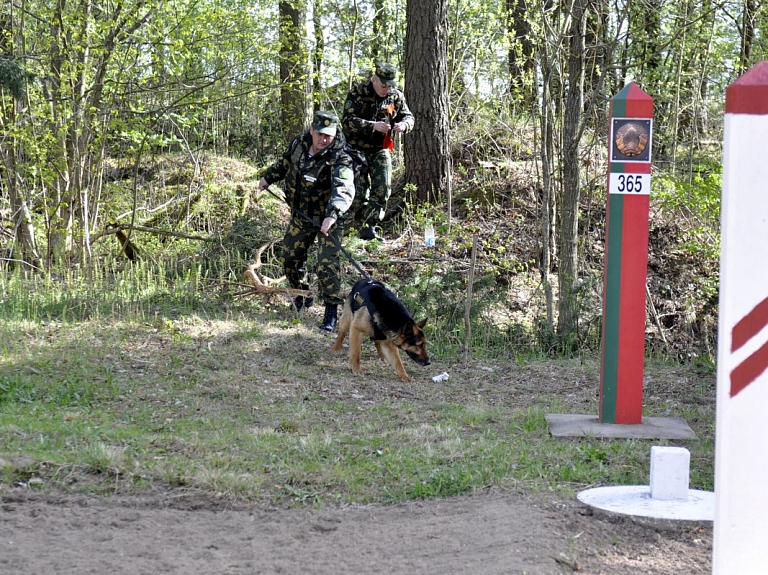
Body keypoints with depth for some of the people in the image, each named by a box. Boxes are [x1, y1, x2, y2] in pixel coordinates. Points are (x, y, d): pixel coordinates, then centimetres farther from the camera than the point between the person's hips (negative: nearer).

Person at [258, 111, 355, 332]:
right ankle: (303, 296, 40)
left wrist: (332, 215, -59)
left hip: (328, 220, -6)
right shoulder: (298, 144, -8)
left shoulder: (339, 160, -27)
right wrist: (268, 177, 25)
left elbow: (344, 189, -44)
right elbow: (285, 163, 17)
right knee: (289, 257, 16)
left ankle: (332, 311, -4)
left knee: (327, 264, -15)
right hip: (300, 215, 6)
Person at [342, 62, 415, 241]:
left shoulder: (396, 96, 1)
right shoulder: (357, 92, -13)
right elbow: (348, 121, -20)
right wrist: (373, 126, -32)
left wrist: (404, 124, -15)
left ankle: (369, 227, 0)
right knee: (359, 192, -5)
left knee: (382, 190, -7)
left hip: (381, 150, 4)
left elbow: (408, 117, 11)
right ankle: (365, 227, 8)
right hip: (357, 149, -4)